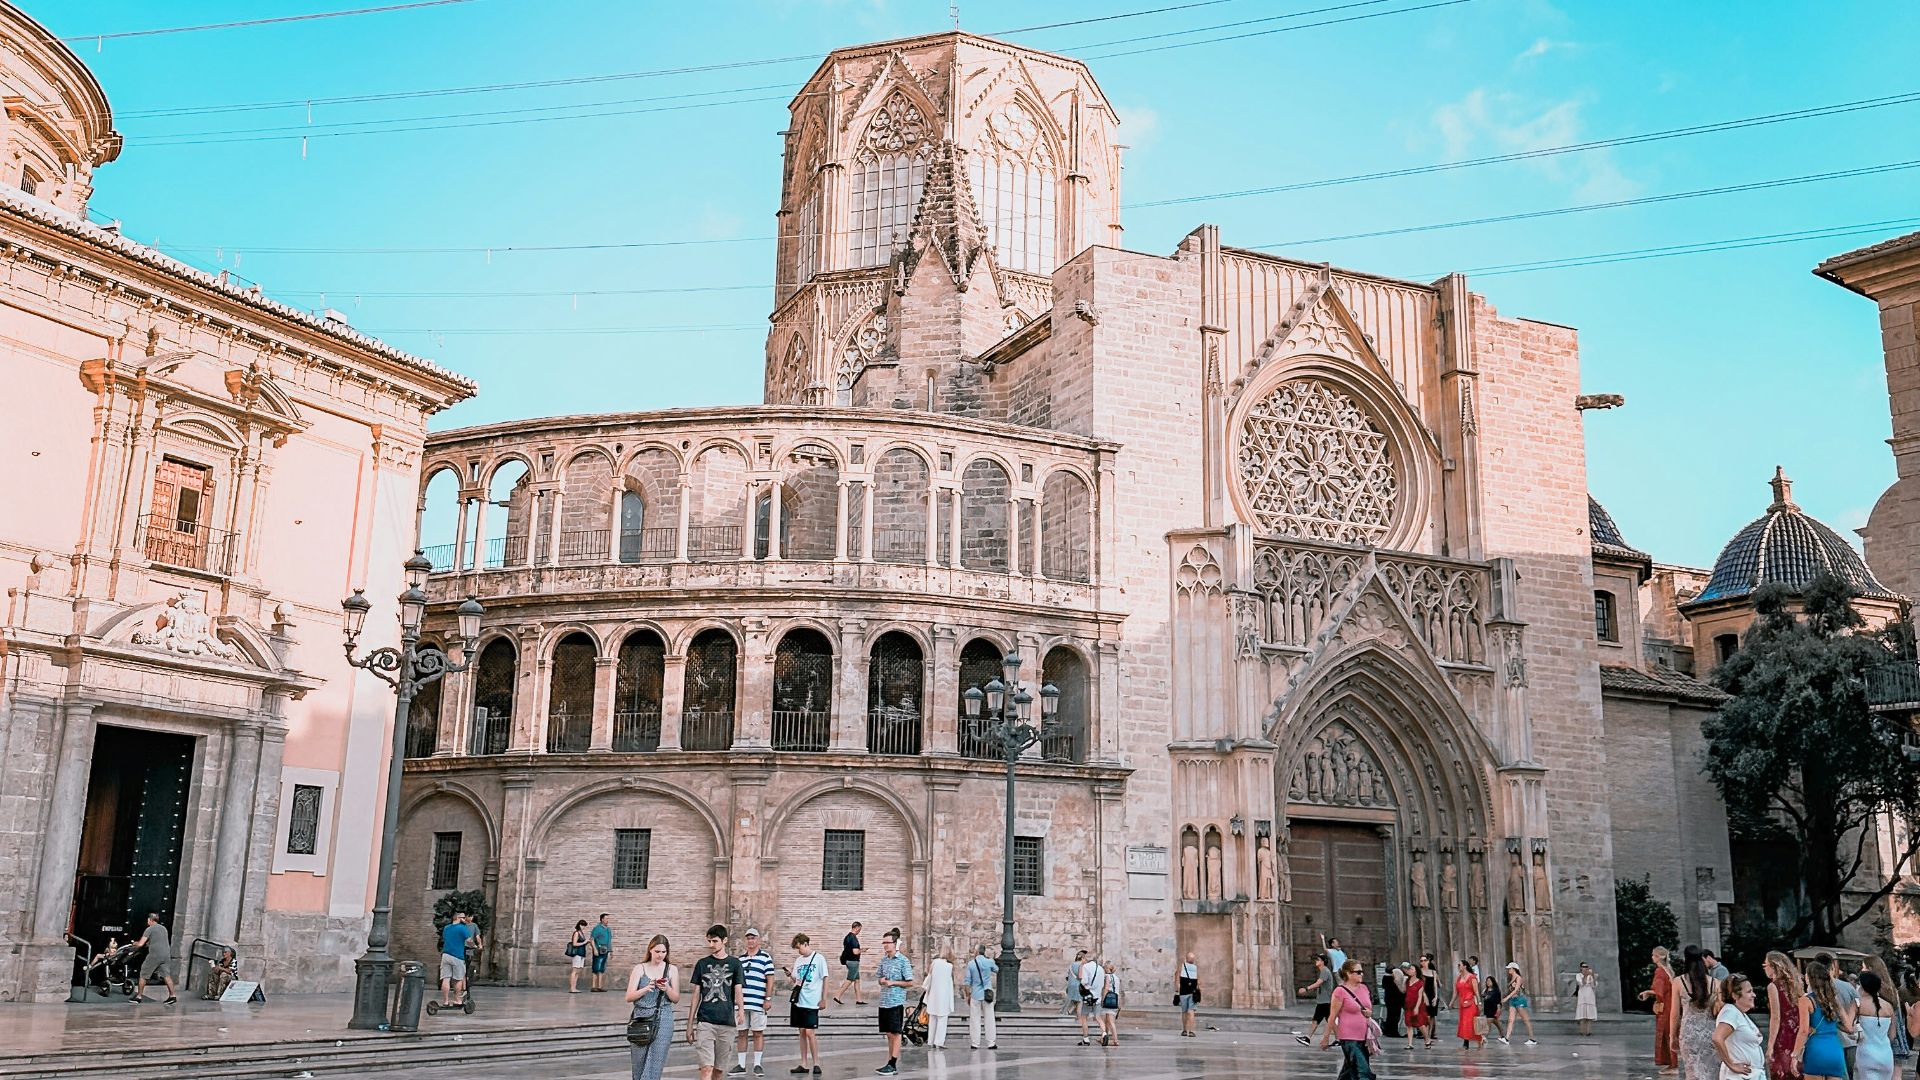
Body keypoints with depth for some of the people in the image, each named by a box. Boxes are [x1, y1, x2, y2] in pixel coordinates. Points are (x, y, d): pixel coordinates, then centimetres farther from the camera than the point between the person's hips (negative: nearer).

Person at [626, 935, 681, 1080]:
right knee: (639, 1066, 3)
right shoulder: (640, 968, 4)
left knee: (655, 1065, -8)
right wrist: (646, 989, -18)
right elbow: (629, 997, -1)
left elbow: (676, 999, 7)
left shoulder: (672, 970, 7)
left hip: (663, 1020, 0)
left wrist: (667, 989, -13)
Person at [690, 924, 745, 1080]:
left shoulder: (734, 963, 6)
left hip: (727, 1022, 1)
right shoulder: (702, 964, 9)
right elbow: (696, 994, 11)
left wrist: (741, 1010, -21)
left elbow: (738, 990, -3)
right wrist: (690, 1023, 9)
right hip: (705, 1021, 0)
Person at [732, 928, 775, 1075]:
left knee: (758, 1033, 2)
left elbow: (770, 979, -3)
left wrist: (767, 999, -8)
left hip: (758, 1002, -4)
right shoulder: (740, 958, 14)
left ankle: (757, 1064, 8)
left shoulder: (765, 957, -1)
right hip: (742, 1002, 4)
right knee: (742, 1033, 7)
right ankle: (741, 1064, 14)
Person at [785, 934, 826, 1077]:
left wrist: (823, 999, -8)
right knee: (801, 1032, 8)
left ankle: (816, 1063, 1)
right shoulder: (798, 960, 11)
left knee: (810, 1032, -8)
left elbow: (825, 979, -4)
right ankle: (804, 1064, 15)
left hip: (812, 1002, -6)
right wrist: (791, 975, -4)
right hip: (799, 1000, 6)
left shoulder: (819, 959, -5)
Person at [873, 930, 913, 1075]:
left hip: (897, 1002, -6)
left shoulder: (903, 961, -7)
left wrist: (892, 982, -13)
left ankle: (893, 1065, -1)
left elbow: (910, 982, -7)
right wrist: (882, 981, -3)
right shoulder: (883, 960, 11)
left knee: (895, 1033, -3)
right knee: (888, 1034, 11)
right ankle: (890, 1062, 17)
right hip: (884, 1002, 6)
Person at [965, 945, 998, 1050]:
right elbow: (996, 970, 19)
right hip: (987, 994, 1)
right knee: (989, 1020, 5)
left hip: (975, 995, -1)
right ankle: (991, 1043, 5)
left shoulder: (970, 964, -4)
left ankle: (975, 1044, 4)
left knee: (975, 1020, 5)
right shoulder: (989, 962, -3)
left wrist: (968, 995, 7)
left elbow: (968, 981, -2)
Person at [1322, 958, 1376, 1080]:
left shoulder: (1363, 988, 9)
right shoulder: (1340, 991, -12)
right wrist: (1326, 1037, -4)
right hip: (1348, 1038, -7)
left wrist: (1369, 1013, -1)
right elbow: (1332, 1017, -8)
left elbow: (1369, 1009, 22)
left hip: (1363, 1037, 7)